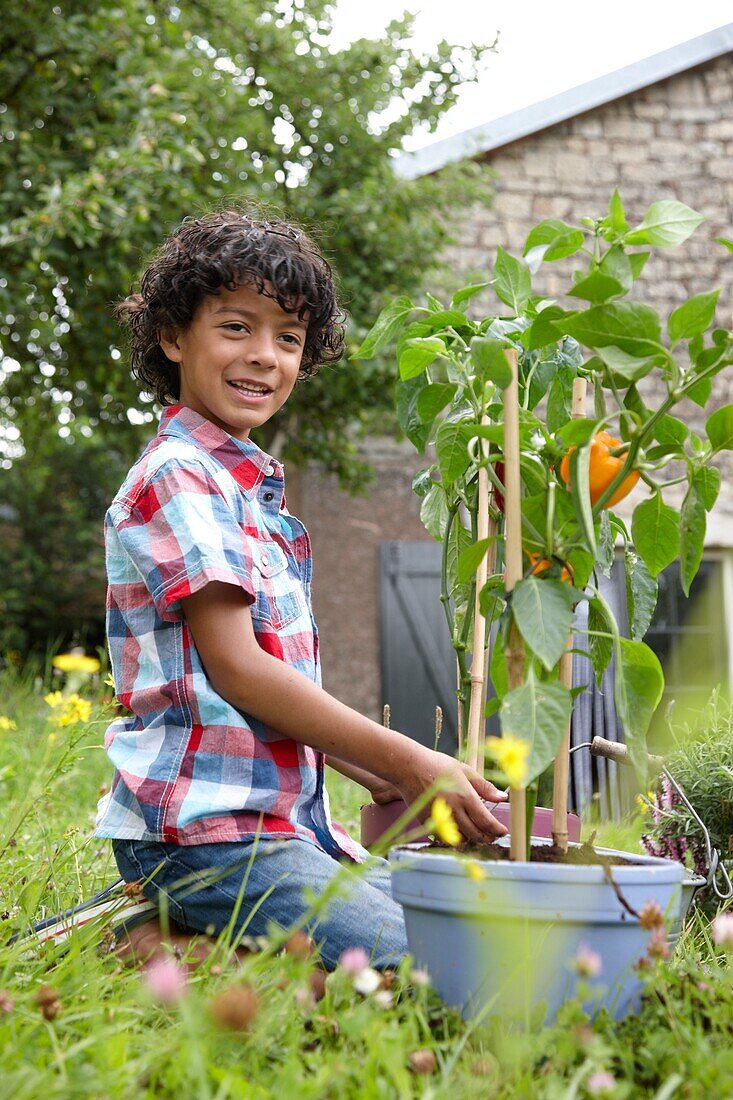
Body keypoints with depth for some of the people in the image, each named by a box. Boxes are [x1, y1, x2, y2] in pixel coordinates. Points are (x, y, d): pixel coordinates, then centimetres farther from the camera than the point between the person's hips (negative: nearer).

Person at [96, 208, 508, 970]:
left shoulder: (253, 485, 19)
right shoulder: (179, 477, -12)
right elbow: (233, 667, -18)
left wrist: (375, 775, 16)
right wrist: (406, 761, -17)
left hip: (283, 820, 10)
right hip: (205, 828, -10)